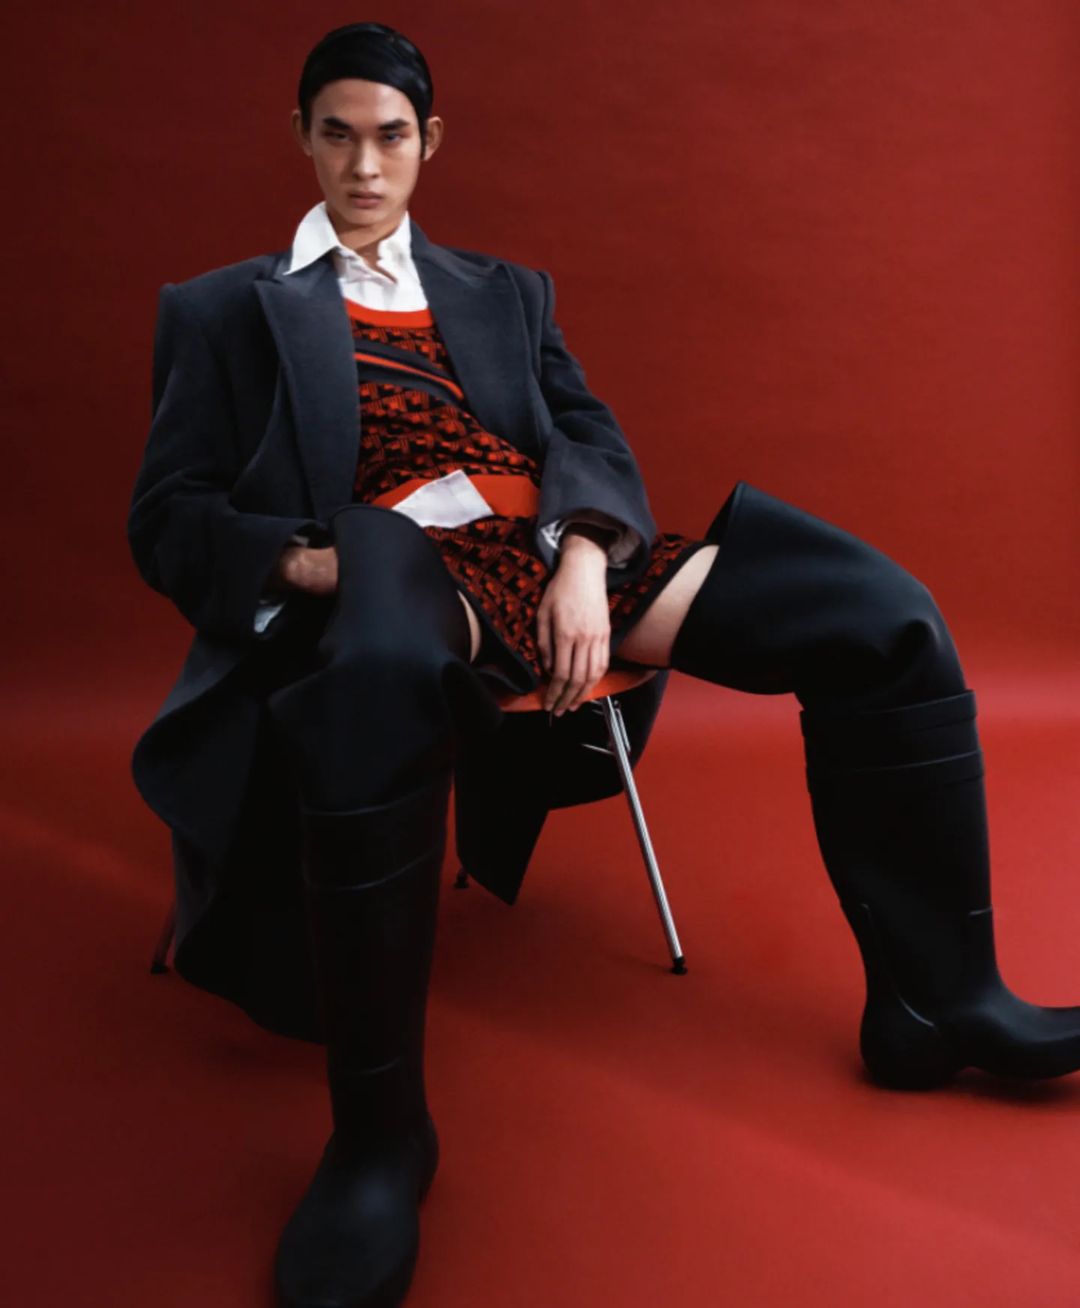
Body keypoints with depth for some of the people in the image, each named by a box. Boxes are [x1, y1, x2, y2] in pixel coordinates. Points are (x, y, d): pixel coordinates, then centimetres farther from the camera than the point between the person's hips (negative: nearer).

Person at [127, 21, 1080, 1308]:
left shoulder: (504, 291, 28)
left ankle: (932, 1002, -1)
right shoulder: (228, 311, 18)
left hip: (560, 561, 5)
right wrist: (316, 564, -15)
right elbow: (171, 520, 7)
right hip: (395, 581, -4)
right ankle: (379, 1132, -26)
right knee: (375, 678, -44)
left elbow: (593, 439, 13)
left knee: (886, 619, -11)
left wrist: (584, 560, -10)